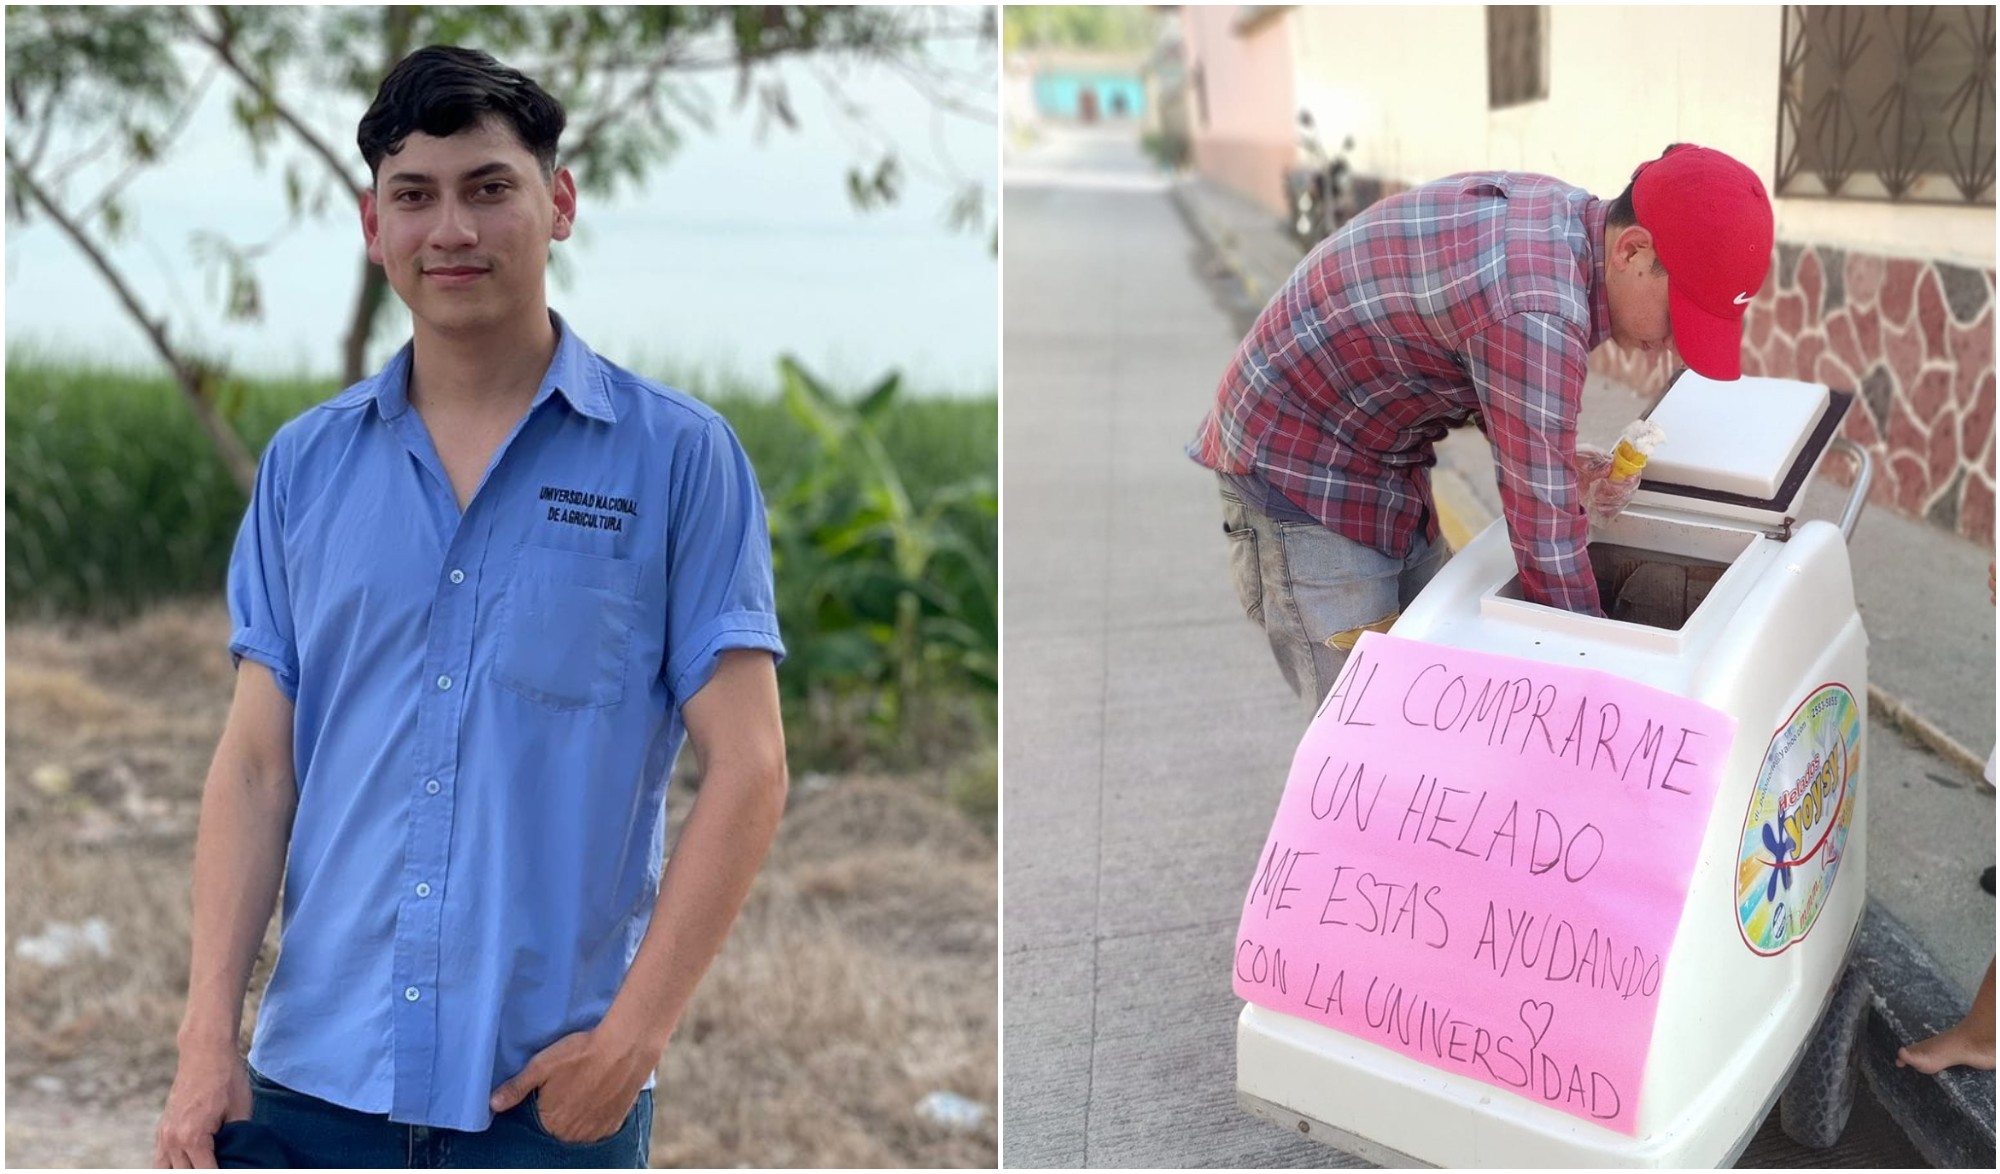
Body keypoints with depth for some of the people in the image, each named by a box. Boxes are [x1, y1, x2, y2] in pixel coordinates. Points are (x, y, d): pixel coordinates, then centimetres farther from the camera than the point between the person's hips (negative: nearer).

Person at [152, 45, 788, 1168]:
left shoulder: (679, 456, -2)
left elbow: (747, 768, -5)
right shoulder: (305, 464, 8)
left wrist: (634, 1034, -11)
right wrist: (209, 1035, -2)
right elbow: (257, 764, 7)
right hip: (315, 1074, 3)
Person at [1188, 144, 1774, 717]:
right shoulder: (1535, 309, -33)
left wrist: (1567, 464, -1)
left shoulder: (1565, 212, -3)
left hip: (1383, 455, 10)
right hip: (1299, 466, -10)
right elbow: (1545, 538, -26)